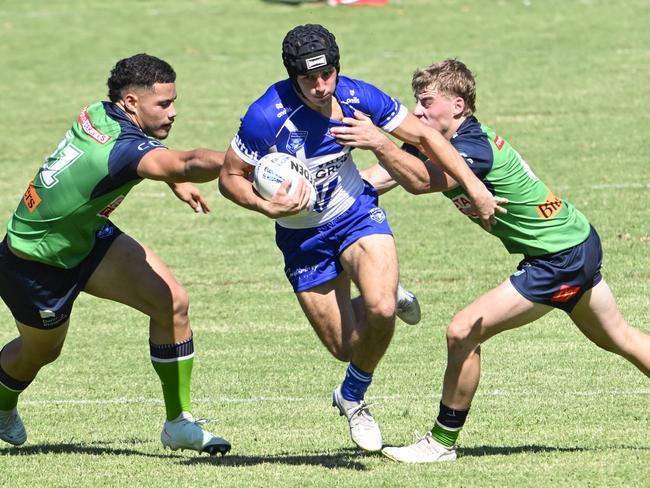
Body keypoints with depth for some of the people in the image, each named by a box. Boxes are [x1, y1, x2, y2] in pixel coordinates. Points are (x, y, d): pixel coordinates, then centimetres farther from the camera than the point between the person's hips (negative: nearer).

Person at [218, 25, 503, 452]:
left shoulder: (356, 96, -17)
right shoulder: (268, 116, -25)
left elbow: (423, 135, -6)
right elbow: (230, 177, -14)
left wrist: (474, 185, -12)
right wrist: (267, 206, -33)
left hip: (358, 213, 1)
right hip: (303, 236, -1)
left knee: (380, 309, -26)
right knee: (344, 348, 2)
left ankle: (353, 397, 4)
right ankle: (390, 298, 39)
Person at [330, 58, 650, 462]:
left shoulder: (474, 148, -27)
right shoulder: (435, 143, 1)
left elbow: (422, 181, -44)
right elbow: (382, 176, -4)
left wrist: (378, 142, -55)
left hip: (560, 261, -11)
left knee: (463, 333, -11)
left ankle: (443, 442, 2)